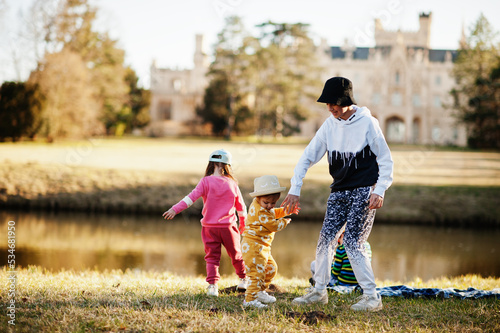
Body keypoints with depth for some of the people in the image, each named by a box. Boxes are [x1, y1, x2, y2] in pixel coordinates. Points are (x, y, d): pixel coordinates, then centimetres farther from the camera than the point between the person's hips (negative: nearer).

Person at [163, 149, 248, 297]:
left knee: (212, 257, 5)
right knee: (236, 254, 17)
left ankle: (212, 285, -8)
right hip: (228, 226, 1)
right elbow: (241, 207, 9)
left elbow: (192, 197, -18)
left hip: (209, 227, -1)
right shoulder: (232, 183, 0)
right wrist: (243, 224, 23)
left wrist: (175, 209, -19)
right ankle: (244, 279, 33)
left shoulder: (206, 181, -8)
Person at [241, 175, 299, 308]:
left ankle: (260, 292, 34)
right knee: (257, 271, -13)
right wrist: (284, 222, -2)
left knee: (271, 268, 21)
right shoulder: (261, 211, -22)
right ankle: (250, 299, -11)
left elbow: (274, 213, 32)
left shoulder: (264, 207, 11)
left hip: (262, 247, 11)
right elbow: (274, 225, -20)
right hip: (253, 246, -11)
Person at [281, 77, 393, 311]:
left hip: (364, 191, -6)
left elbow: (386, 160, -6)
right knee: (325, 239, 2)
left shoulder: (367, 123, -10)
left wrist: (379, 191, -17)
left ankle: (372, 296, -5)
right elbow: (307, 157, 7)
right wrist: (294, 190, 0)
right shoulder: (330, 125, 4)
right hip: (339, 192, 6)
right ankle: (319, 291, 16)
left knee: (352, 243, -13)